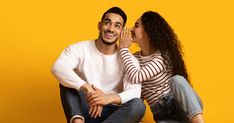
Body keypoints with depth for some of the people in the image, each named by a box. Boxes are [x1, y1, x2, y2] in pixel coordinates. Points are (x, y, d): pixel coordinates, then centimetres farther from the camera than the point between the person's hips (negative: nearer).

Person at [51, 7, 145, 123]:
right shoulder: (80, 49, -5)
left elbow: (135, 91, -18)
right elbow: (58, 67, -25)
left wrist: (109, 98, -39)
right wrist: (87, 88, -40)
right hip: (85, 110, 0)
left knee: (138, 105, -29)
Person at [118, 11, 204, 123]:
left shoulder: (164, 55, -16)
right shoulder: (134, 59, 5)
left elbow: (136, 77, -28)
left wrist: (124, 48, -18)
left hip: (180, 106, -3)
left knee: (176, 79, -36)